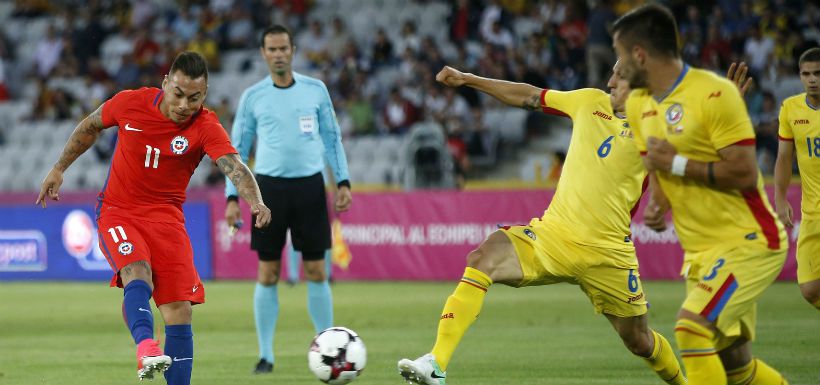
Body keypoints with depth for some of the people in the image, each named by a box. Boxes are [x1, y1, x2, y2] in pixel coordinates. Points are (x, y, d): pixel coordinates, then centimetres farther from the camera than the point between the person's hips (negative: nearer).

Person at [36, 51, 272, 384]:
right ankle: (146, 348, -54)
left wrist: (256, 202, -49)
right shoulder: (130, 103, -9)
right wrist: (59, 169, 16)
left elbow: (235, 167, -30)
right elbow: (90, 127, 12)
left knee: (179, 313, -7)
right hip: (117, 213, -1)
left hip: (166, 217, 1)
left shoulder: (206, 128, -13)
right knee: (137, 273, -31)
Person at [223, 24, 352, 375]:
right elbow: (237, 149, 8)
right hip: (269, 186, 0)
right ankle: (266, 355, 6)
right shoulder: (253, 96, 4)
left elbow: (332, 139, 11)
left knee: (316, 273, 1)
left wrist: (343, 182, 2)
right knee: (267, 274, 0)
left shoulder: (315, 90, 6)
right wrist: (232, 197, 0)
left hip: (309, 185, 0)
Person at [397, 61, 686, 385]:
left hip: (607, 253, -3)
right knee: (483, 258, -21)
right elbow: (529, 97, 18)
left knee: (639, 342, 7)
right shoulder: (592, 102, 8)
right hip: (552, 234, 3)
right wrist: (468, 80, 18)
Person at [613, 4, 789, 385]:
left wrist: (677, 163, -18)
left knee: (691, 327, -25)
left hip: (747, 241, -9)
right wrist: (657, 205, -2)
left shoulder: (713, 93, -17)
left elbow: (745, 173, -21)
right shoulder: (639, 104, 8)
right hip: (700, 252, 9)